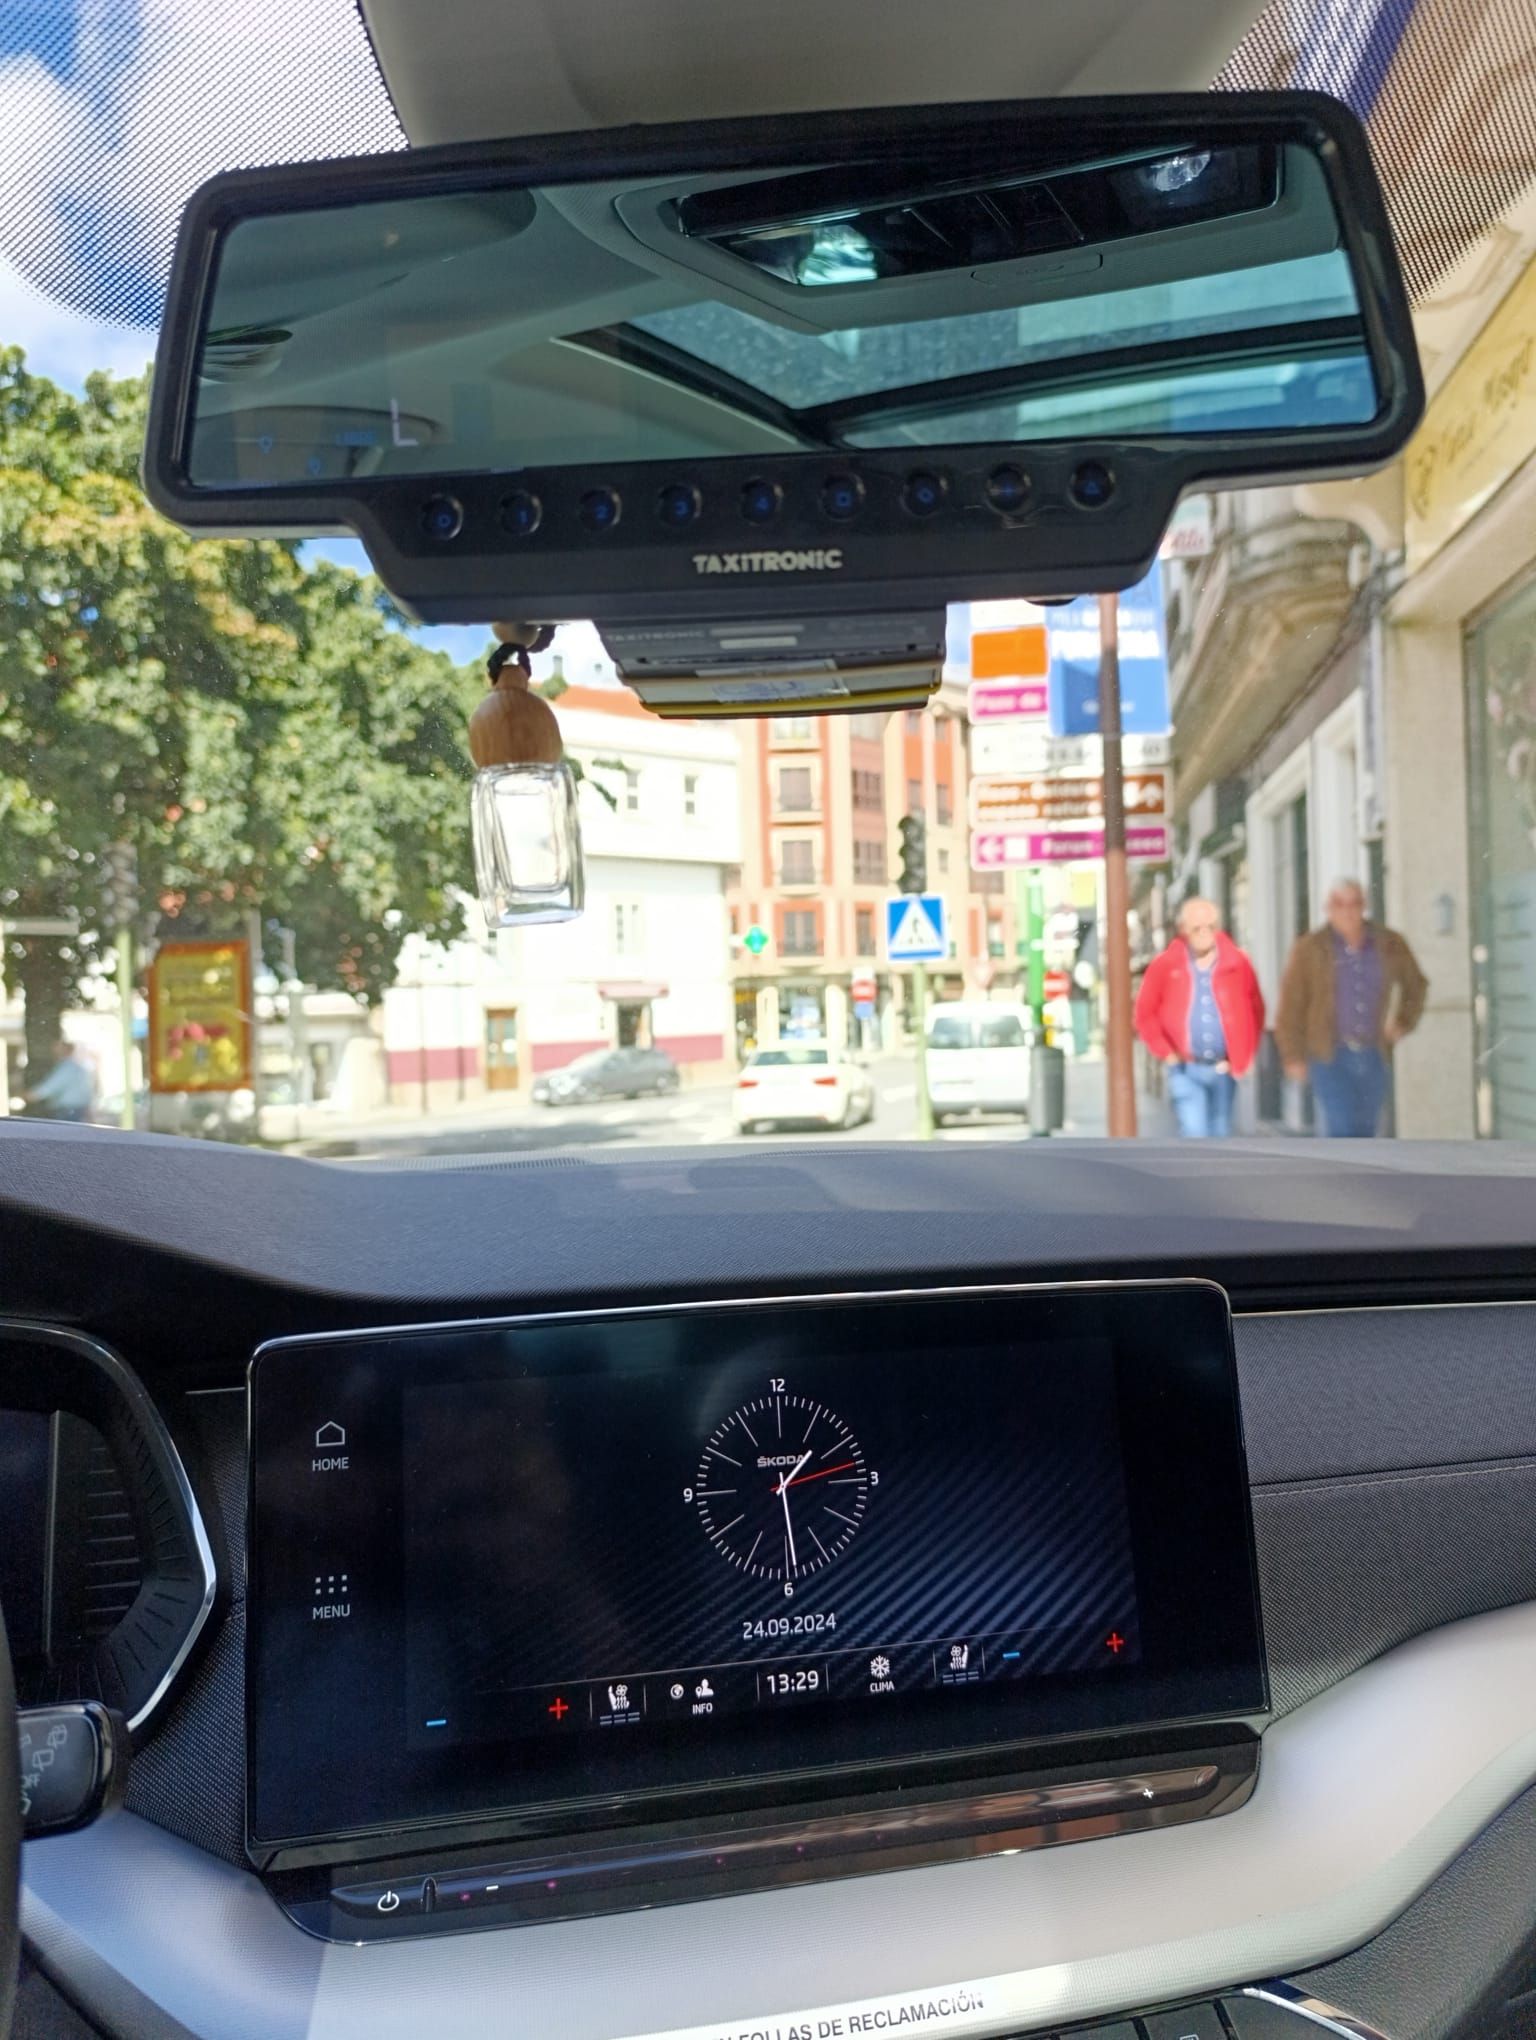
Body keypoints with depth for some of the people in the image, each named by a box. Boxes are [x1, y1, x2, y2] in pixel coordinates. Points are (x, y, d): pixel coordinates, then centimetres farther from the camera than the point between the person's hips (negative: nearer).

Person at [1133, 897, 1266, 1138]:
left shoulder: (1238, 964, 0)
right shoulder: (1164, 966, -4)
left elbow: (1256, 1011, 9)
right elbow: (1145, 1013, 1)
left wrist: (1245, 1055, 3)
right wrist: (1166, 1053, -5)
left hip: (1224, 1069, 2)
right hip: (1186, 1070, -2)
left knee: (1219, 1137, 13)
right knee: (1195, 1136, -10)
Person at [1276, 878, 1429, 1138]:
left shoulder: (1389, 945, 5)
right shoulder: (1309, 949, -4)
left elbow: (1416, 985, 22)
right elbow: (1290, 1006, -4)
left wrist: (1404, 1023, 12)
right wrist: (1293, 1056, -6)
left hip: (1373, 1057, 4)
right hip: (1330, 1057, -4)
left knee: (1364, 1131, 10)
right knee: (1343, 1129, -13)